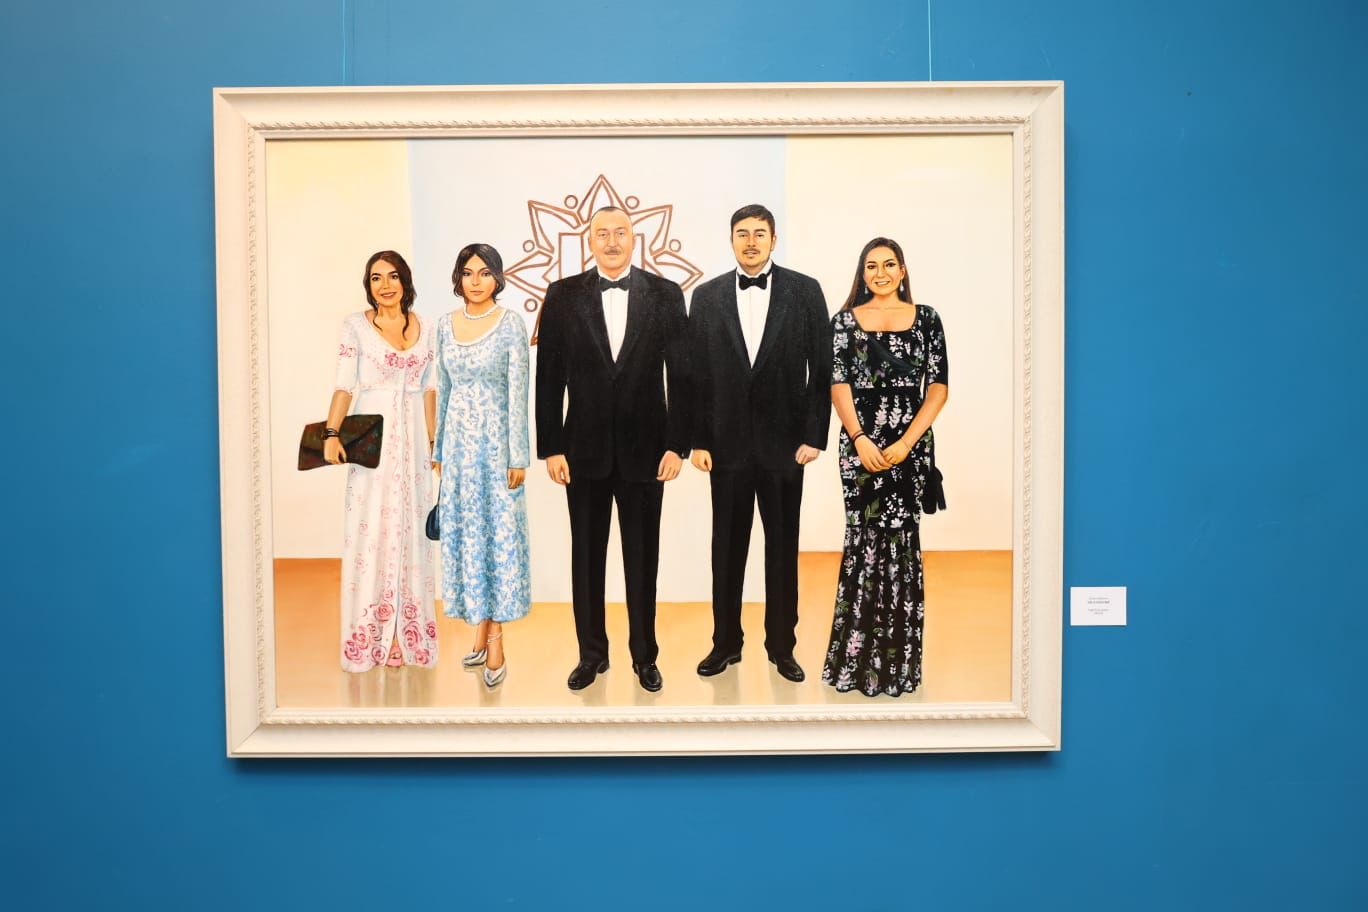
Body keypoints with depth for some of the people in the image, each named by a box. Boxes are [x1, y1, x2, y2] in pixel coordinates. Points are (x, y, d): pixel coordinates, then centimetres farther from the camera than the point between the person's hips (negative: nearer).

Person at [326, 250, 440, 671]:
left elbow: (429, 388, 11)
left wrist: (431, 442, 7)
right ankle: (373, 634, 6)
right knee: (371, 530, -2)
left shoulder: (423, 327, 9)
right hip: (372, 440, -3)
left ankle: (407, 632, 14)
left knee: (409, 529, 6)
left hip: (412, 441, 3)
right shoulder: (356, 326, 0)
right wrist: (331, 433, -21)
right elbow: (344, 386, -7)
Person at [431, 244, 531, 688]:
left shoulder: (510, 324, -6)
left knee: (498, 532, -1)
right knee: (464, 532, 8)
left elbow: (518, 393, -9)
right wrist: (438, 449, 12)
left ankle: (495, 641, 5)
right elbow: (443, 390, 13)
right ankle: (480, 633, 20)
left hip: (496, 440, -5)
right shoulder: (446, 324, 8)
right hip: (458, 441, 5)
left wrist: (518, 457, -13)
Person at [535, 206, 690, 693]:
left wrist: (677, 444, -7)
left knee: (642, 558, 9)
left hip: (645, 448, 0)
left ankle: (645, 656, 23)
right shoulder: (563, 295, 2)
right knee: (586, 556, 10)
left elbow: (680, 374, -1)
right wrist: (550, 447, -4)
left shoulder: (665, 294, 1)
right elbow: (548, 377, 0)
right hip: (584, 449, 1)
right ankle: (591, 653, 25)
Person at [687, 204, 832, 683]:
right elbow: (695, 373, 4)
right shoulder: (707, 295, 5)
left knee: (783, 548, 9)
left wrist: (814, 435, -6)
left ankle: (781, 645, 22)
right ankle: (725, 643, 23)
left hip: (783, 441, -1)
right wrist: (697, 440, -1)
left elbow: (822, 368, -1)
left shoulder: (804, 291, 1)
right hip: (728, 443, 1)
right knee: (727, 548, 9)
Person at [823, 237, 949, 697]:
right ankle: (862, 653, 12)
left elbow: (939, 386, 1)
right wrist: (860, 439, -13)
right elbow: (838, 384, 0)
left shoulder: (925, 318, 7)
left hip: (910, 442, 0)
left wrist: (907, 442, -10)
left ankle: (897, 659, 13)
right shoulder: (845, 320, 8)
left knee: (900, 534, 0)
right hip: (860, 440, 0)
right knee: (867, 534, -1)